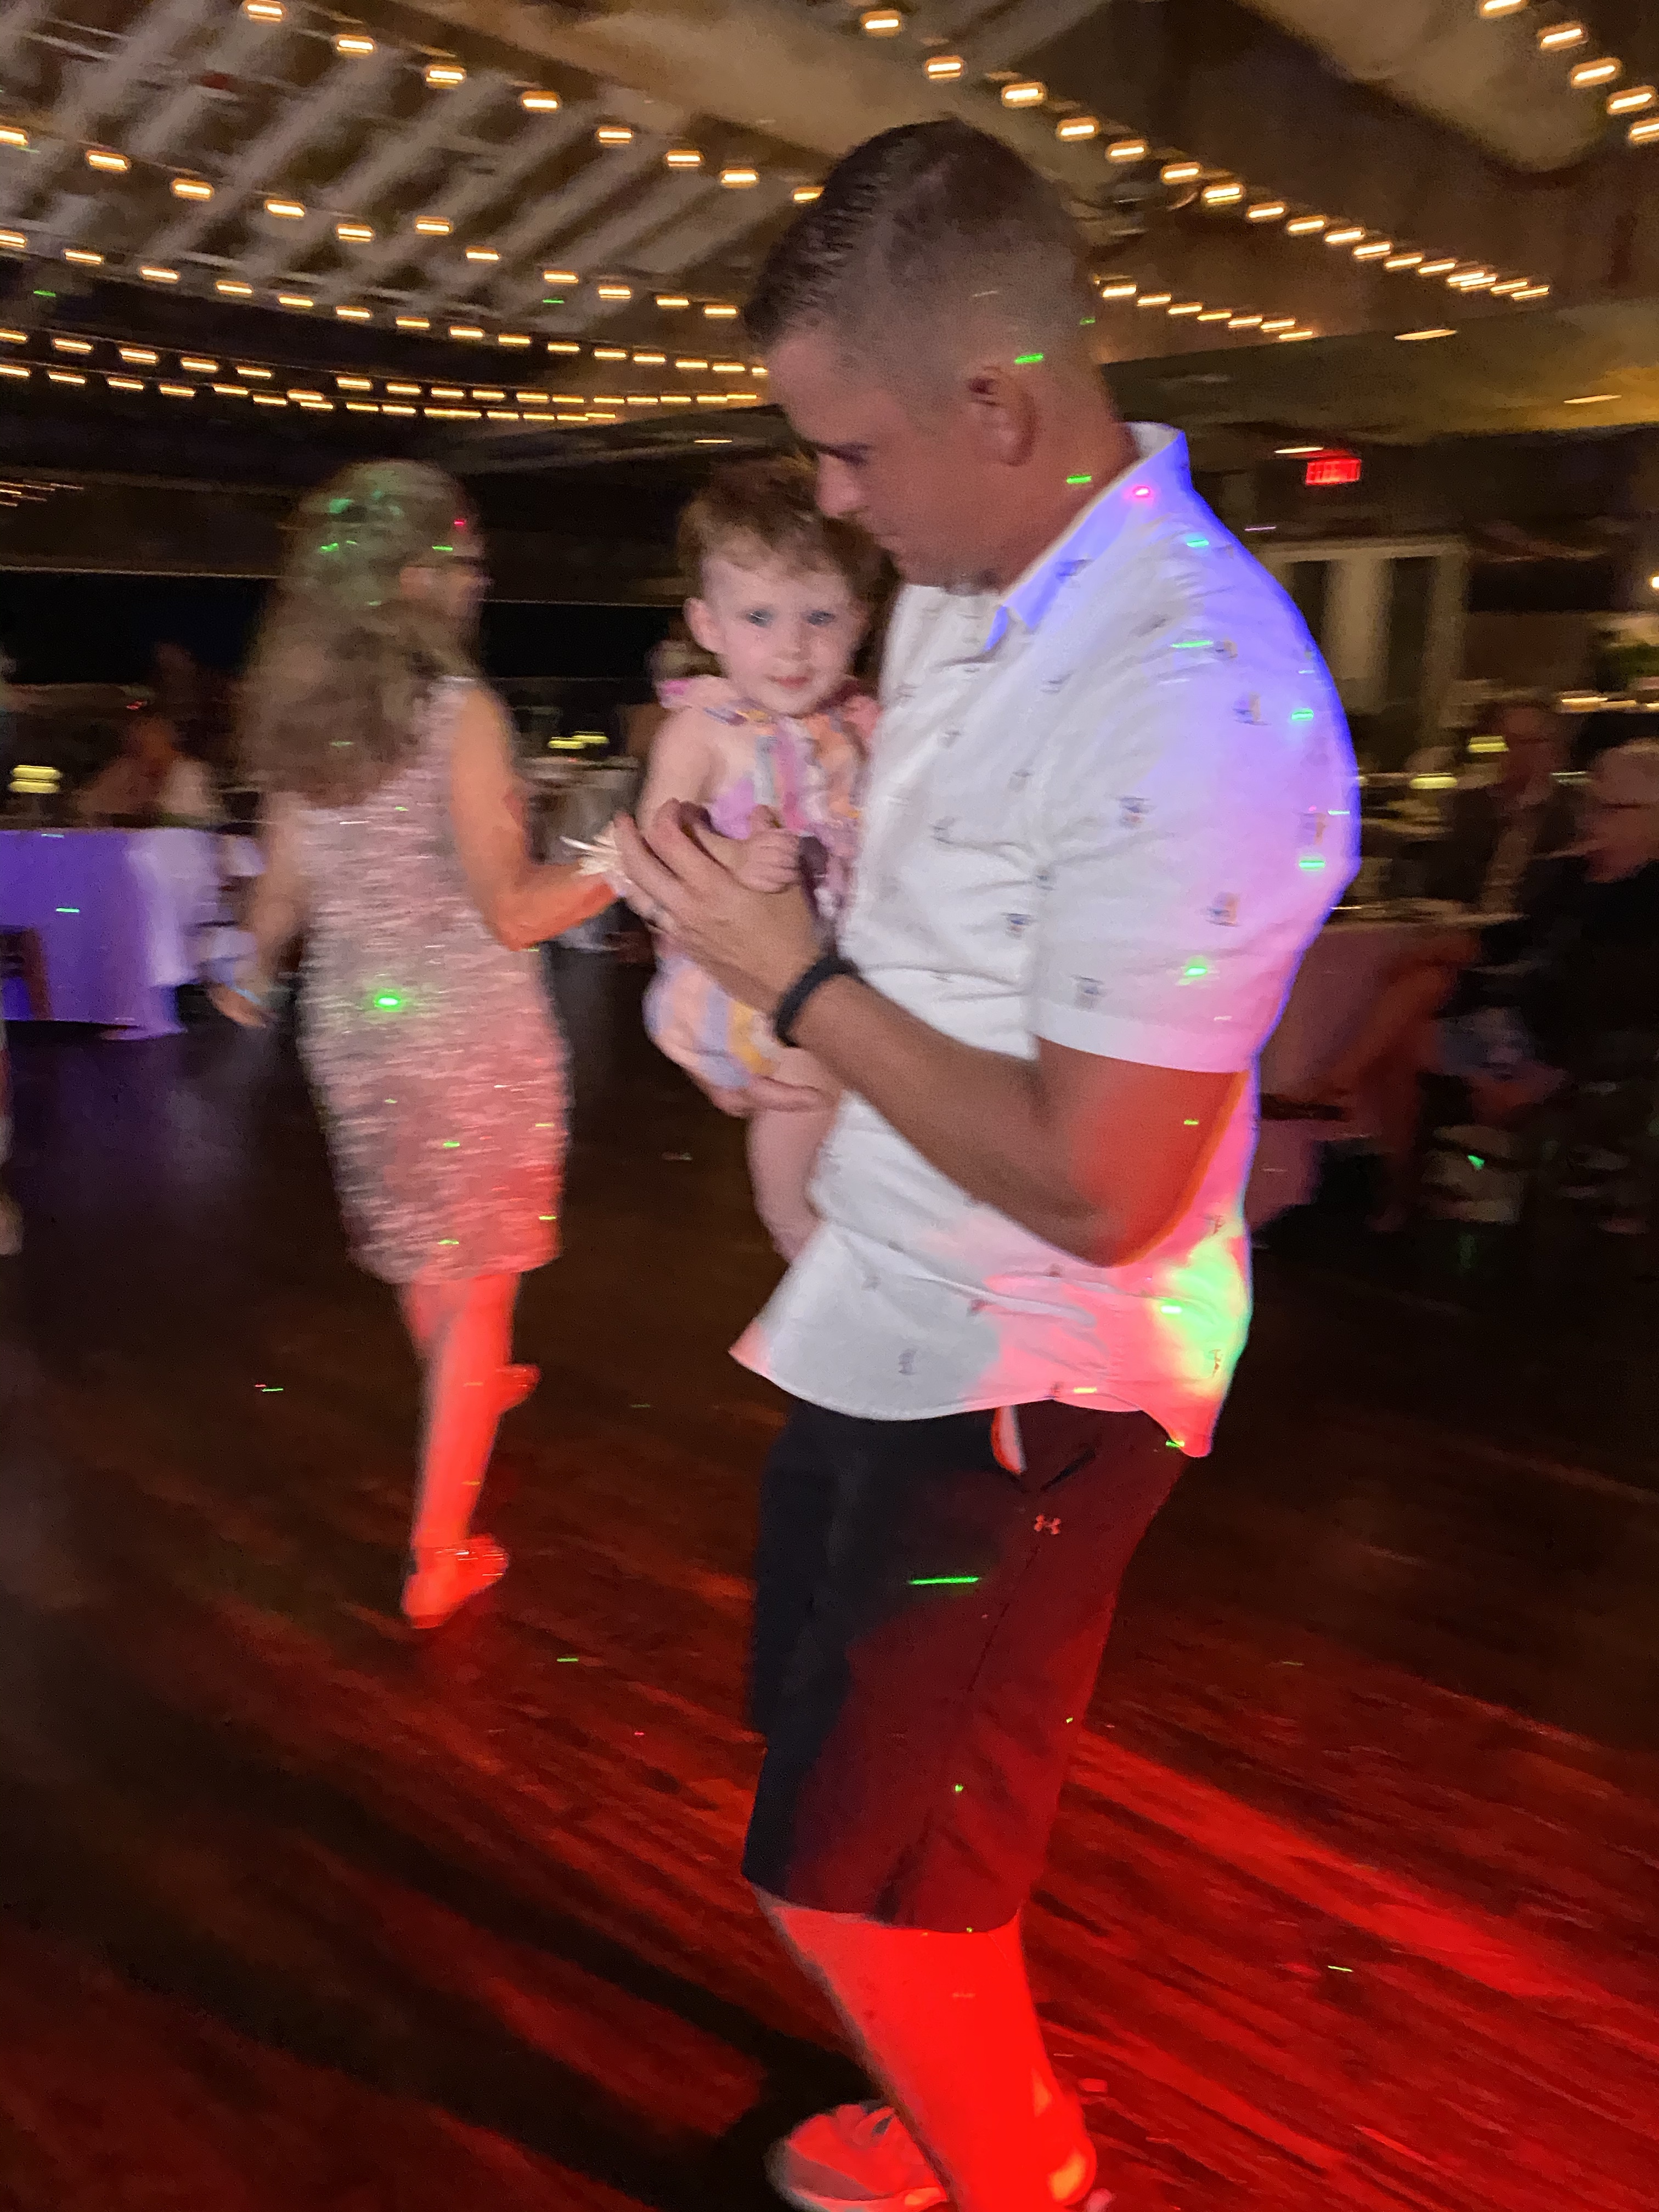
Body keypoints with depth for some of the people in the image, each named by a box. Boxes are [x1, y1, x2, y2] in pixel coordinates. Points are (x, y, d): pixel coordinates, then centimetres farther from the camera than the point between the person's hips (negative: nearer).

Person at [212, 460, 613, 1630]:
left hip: (353, 1019, 7)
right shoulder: (460, 711, -18)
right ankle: (441, 1555, 12)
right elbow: (510, 912, -20)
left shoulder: (293, 711, 1)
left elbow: (286, 883, 10)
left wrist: (255, 972, 28)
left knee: (420, 1236, 27)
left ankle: (469, 1391, 55)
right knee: (476, 1280, 6)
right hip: (471, 1027, -6)